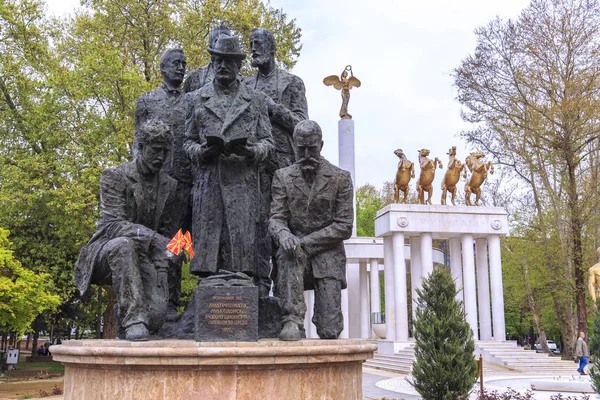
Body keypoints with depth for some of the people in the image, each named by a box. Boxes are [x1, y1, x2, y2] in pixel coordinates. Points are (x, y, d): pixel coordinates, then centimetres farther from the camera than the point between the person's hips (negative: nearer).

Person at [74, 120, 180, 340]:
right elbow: (113, 224, -18)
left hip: (143, 257, 4)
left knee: (155, 317, -22)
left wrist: (161, 268, -7)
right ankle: (132, 318, -38)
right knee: (124, 244, -42)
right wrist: (154, 239, -33)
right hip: (106, 252, -3)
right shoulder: (114, 176, -4)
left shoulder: (170, 185, 10)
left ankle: (124, 309, 14)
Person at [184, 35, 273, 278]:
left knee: (243, 238, -6)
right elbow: (188, 141, 15)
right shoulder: (196, 99, 16)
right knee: (207, 239, -4)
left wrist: (251, 152, -9)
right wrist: (202, 152, -7)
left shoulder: (255, 101, 16)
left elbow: (267, 141, 12)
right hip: (207, 182, 1)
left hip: (244, 184, 0)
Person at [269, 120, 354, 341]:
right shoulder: (283, 177, 5)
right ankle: (292, 320, -32)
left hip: (327, 255, -1)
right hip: (296, 254, 1)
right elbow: (276, 218, -2)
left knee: (329, 331, -11)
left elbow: (344, 226, -6)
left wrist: (305, 241, -19)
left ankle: (325, 317, 26)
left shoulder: (340, 178, 0)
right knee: (289, 251, -38)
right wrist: (283, 234, -29)